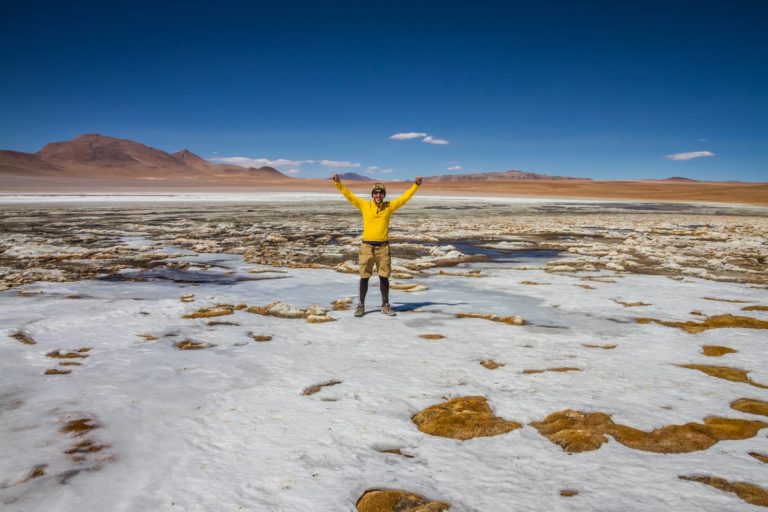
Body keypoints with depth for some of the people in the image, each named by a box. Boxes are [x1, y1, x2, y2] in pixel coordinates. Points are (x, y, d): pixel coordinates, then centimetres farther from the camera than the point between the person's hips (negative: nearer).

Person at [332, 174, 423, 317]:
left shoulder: (389, 206, 5)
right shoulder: (364, 205, 2)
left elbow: (405, 197, 4)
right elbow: (349, 195, 1)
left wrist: (415, 185, -2)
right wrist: (338, 183, -7)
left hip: (383, 247, 1)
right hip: (367, 247, -1)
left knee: (384, 277, 7)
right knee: (364, 277, 5)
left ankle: (385, 305, 19)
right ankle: (361, 305, 17)